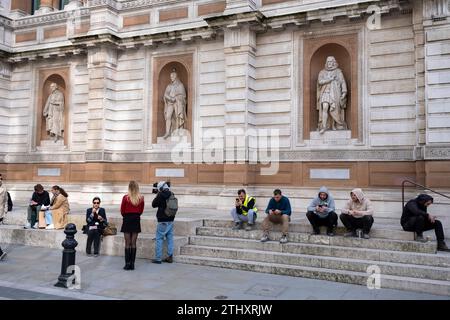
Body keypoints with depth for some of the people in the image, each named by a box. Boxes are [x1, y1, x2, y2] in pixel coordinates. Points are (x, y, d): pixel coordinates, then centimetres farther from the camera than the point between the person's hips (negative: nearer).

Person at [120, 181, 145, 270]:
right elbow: (141, 210, 5)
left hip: (127, 220, -3)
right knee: (133, 243, 8)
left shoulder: (126, 197, -12)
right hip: (136, 220, 3)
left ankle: (127, 264, 3)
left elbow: (122, 211, -2)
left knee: (127, 244, 3)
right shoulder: (141, 198, -4)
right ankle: (132, 264, 10)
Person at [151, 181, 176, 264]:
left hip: (163, 221, -6)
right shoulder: (171, 195, 5)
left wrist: (157, 196, 10)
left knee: (159, 239, 1)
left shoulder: (161, 195, -14)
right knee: (170, 238, 11)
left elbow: (154, 204, -4)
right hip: (171, 220, 6)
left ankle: (158, 258, 3)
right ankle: (170, 257, 15)